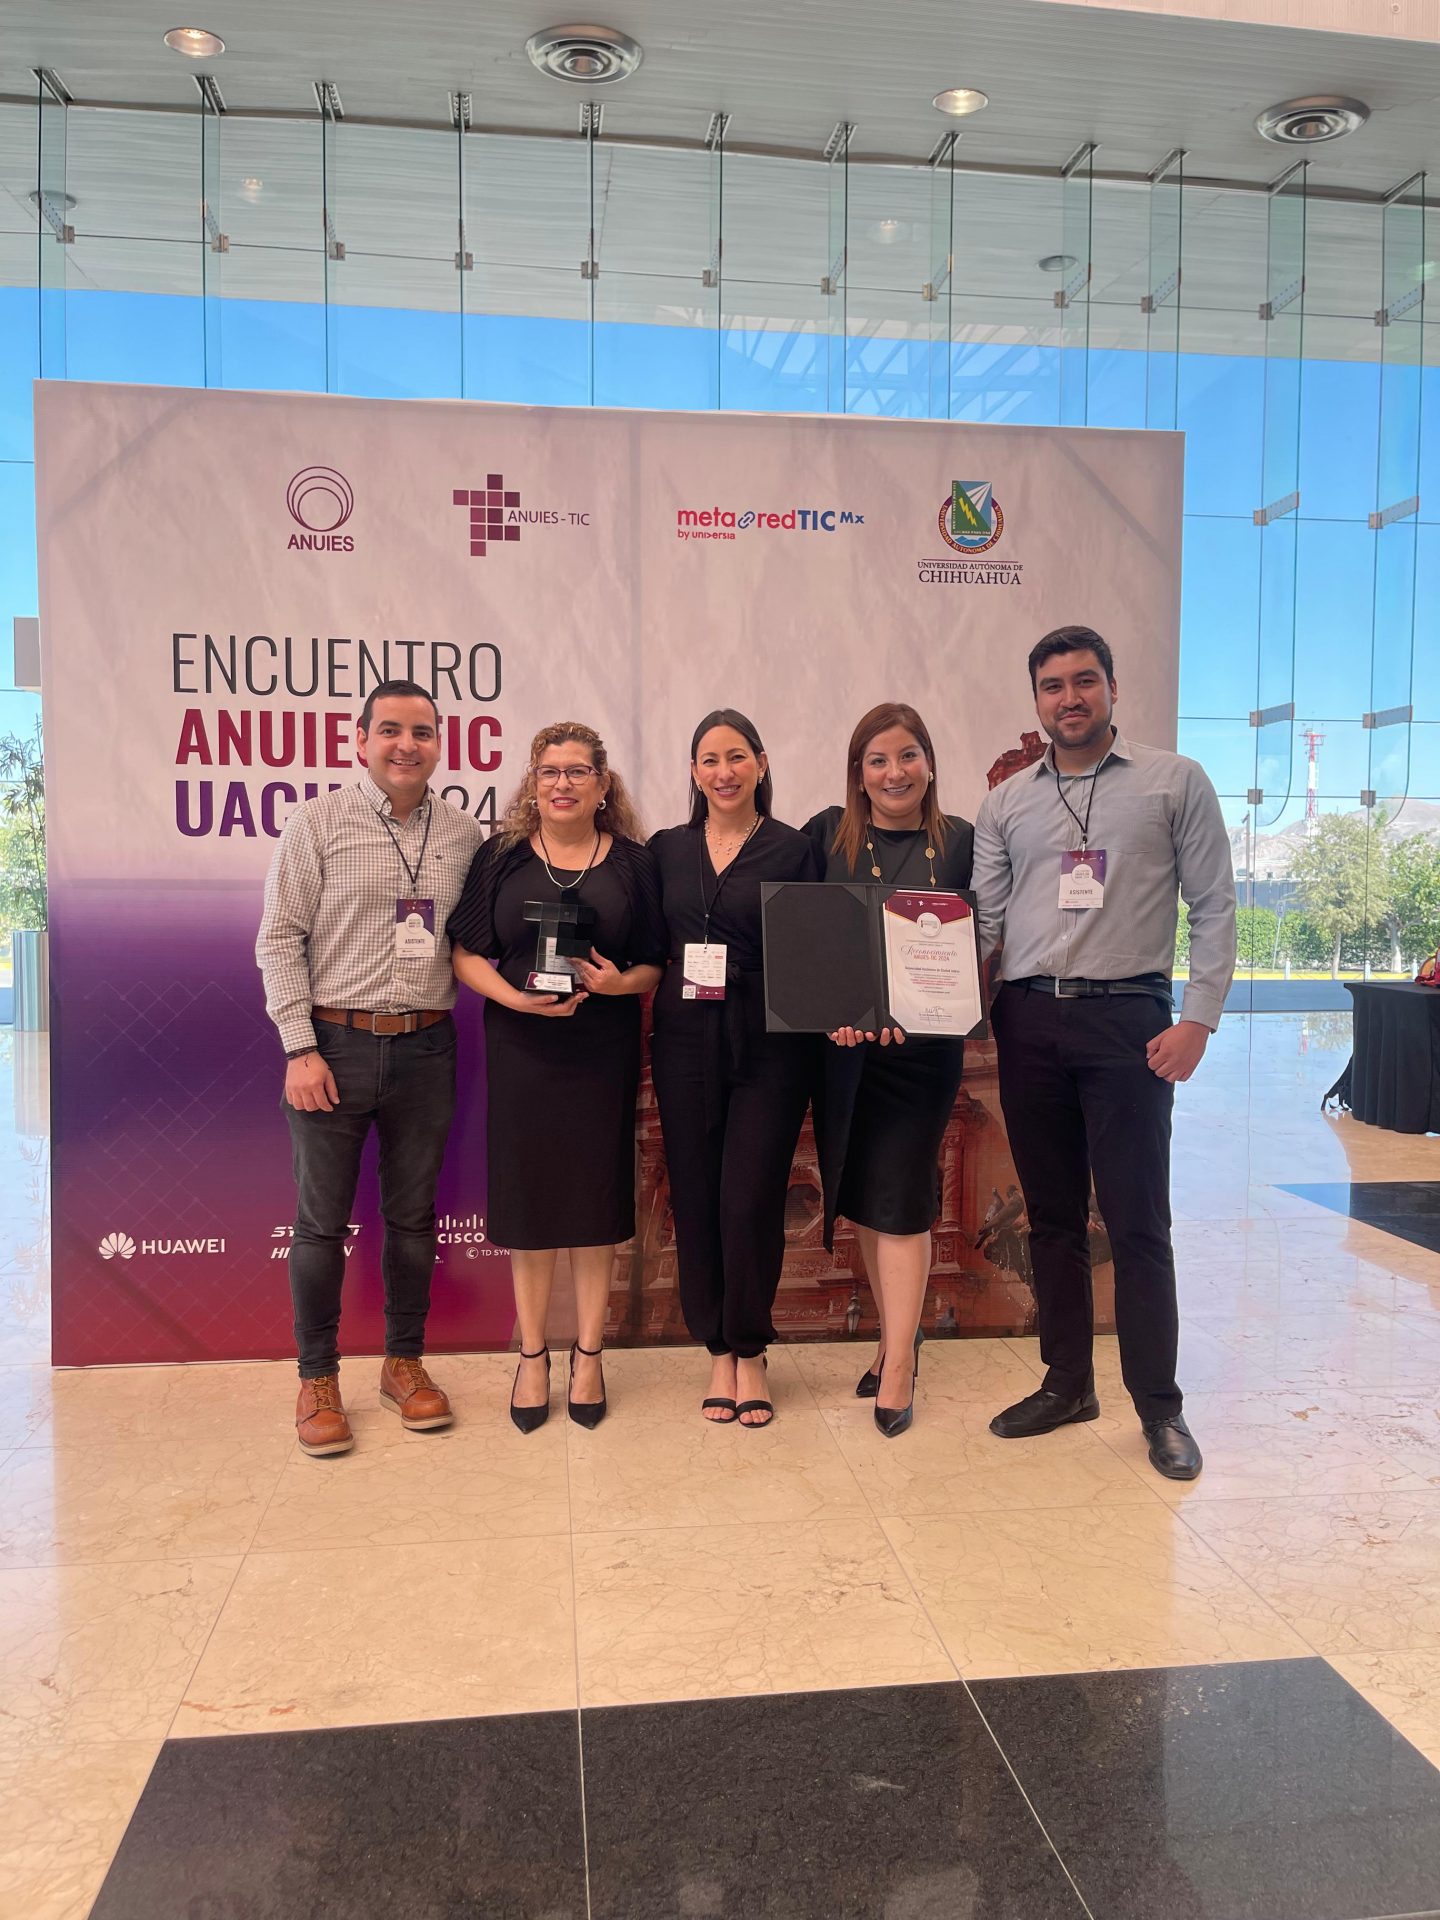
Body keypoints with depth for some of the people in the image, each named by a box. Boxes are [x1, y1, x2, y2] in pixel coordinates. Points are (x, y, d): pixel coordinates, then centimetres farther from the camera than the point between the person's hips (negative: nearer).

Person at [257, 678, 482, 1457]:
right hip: (335, 1043, -2)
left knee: (413, 1214, 12)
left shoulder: (463, 834, 6)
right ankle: (317, 1378, 21)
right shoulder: (318, 823, -3)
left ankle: (404, 1362, 29)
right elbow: (279, 939, -4)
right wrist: (300, 1048, -10)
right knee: (321, 1219, 6)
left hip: (425, 1048, 3)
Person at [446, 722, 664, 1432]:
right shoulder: (500, 856, 4)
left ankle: (587, 1353, 23)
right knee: (526, 1194, 6)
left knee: (595, 1194, 7)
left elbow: (657, 966, 6)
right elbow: (466, 953, 1)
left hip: (604, 1049, 0)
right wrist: (516, 998, -15)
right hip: (520, 1048, 0)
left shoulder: (633, 862, 4)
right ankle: (532, 1353, 23)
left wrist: (618, 982, -15)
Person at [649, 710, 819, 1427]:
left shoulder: (792, 850, 2)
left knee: (750, 1201, -4)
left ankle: (750, 1354, 17)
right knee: (695, 1200, 6)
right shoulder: (667, 849, 11)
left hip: (767, 1045, -3)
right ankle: (720, 1353, 22)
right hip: (684, 1041, 3)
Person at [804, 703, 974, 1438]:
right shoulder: (828, 834, 2)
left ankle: (898, 1369, 9)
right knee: (861, 1201, 12)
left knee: (900, 1202, -1)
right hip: (840, 1044, 2)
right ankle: (896, 1337, 30)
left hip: (922, 1046, -2)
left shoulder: (961, 842, 1)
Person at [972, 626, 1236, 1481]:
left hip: (1127, 1017, -3)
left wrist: (1198, 1019, -8)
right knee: (1052, 1215, 12)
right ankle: (1066, 1383, 26)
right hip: (1029, 1019, 4)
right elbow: (985, 919, 9)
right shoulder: (1007, 801, 12)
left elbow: (1215, 906, 0)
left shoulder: (1175, 781, 3)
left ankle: (1160, 1407, 15)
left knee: (1138, 1221, 0)